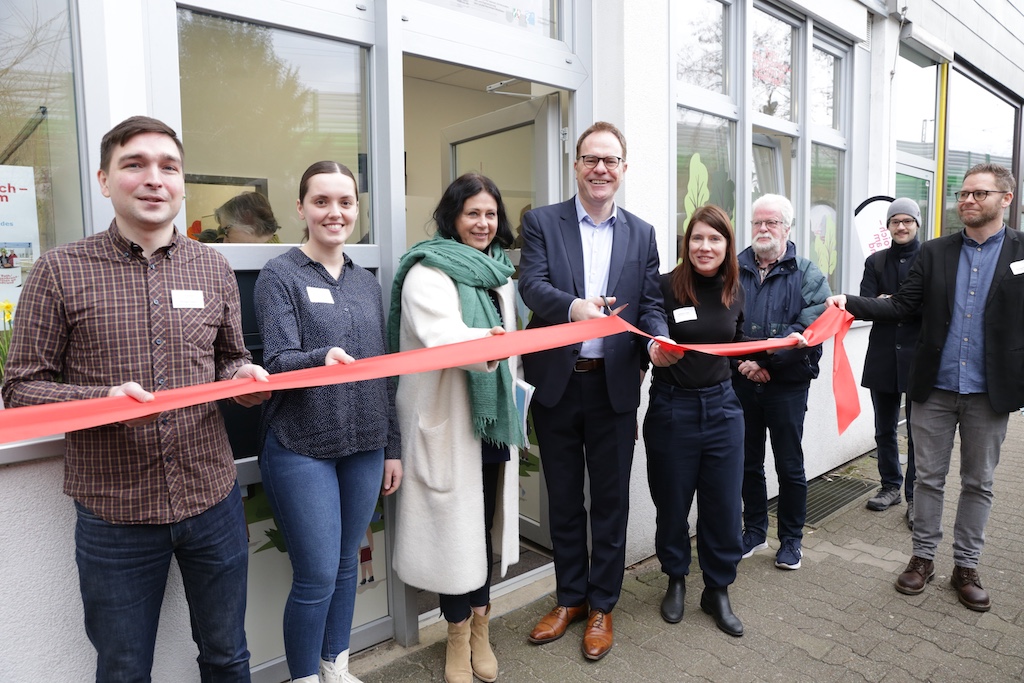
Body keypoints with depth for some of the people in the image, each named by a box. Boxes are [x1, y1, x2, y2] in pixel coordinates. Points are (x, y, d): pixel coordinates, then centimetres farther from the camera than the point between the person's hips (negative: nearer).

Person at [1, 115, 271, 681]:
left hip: (213, 501, 3)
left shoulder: (213, 268, 4)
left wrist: (244, 378, -8)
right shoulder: (61, 271, -5)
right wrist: (105, 399, -21)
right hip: (114, 513, -2)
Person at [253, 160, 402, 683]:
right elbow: (278, 360, -14)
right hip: (302, 448, -5)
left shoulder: (367, 282, 11)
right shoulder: (280, 275, -4)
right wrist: (322, 358, -35)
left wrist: (391, 446, 11)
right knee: (316, 577, 1)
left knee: (346, 565, 16)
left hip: (364, 448, 5)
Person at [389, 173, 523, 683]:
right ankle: (458, 634, 23)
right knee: (455, 521, 3)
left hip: (493, 415, 6)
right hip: (448, 418, -6)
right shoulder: (428, 271, -9)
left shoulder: (498, 272, 14)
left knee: (485, 516, 14)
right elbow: (441, 336, -26)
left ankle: (480, 625, 31)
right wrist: (485, 343, -42)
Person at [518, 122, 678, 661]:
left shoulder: (642, 234, 8)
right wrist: (573, 306, -35)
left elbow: (650, 304, 4)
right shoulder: (542, 222, 1)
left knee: (610, 500, 11)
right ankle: (570, 597, 35)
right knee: (563, 499, 14)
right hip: (556, 384, -1)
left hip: (615, 386, 1)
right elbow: (532, 283, -14)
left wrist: (658, 340, -18)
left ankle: (601, 606, 31)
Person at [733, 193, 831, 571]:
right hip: (741, 383, 2)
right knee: (748, 462, 13)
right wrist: (741, 362, -16)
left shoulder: (806, 275, -2)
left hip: (787, 384, -2)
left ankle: (791, 538, 27)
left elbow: (811, 328, -14)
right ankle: (755, 530, 30)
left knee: (790, 466, 9)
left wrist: (762, 358, -20)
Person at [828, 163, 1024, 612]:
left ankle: (966, 567, 27)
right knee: (929, 478, 10)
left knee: (978, 483, 11)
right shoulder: (934, 253, 3)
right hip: (934, 389, 1)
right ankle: (923, 557, 25)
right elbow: (901, 306, -1)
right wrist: (849, 303, -15)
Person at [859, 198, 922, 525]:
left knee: (917, 431, 0)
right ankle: (890, 486, 29)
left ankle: (915, 496, 13)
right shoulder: (876, 261, 10)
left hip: (918, 355, -4)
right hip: (883, 355, 4)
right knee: (885, 429, 14)